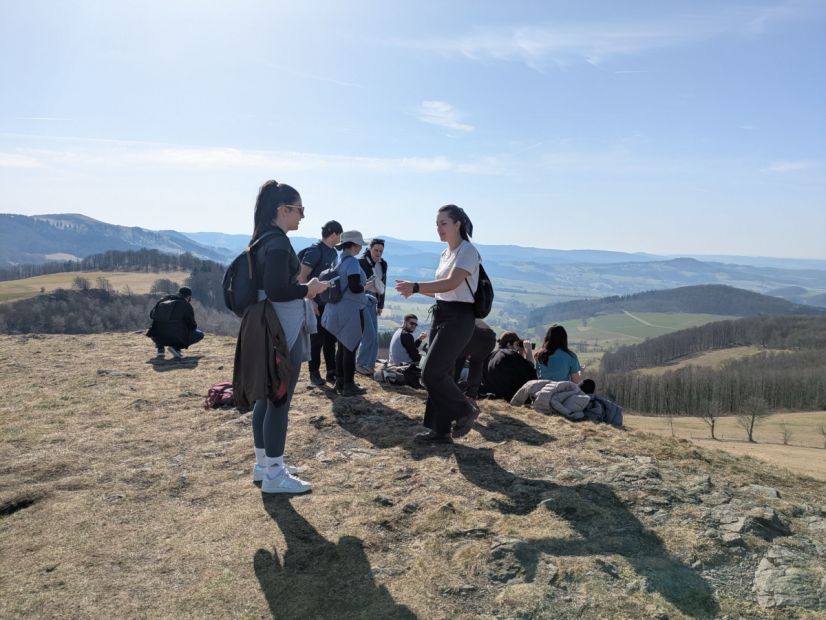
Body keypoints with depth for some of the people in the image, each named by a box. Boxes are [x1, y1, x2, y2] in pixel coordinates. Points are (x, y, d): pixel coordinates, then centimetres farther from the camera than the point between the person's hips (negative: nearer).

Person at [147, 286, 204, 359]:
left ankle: (159, 348, 13)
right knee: (200, 334, 14)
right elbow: (192, 326, 4)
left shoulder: (163, 301, 14)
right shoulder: (186, 305, 1)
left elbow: (151, 315, 23)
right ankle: (176, 347, -5)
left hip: (158, 338, 5)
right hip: (177, 338, -5)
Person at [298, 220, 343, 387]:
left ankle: (331, 372, 20)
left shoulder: (333, 252, 11)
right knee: (317, 339, 0)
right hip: (316, 304, -8)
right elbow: (302, 277, -16)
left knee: (330, 339, 11)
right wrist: (311, 301, -20)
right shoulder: (315, 250, -13)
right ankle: (314, 373, 13)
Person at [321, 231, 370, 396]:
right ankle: (349, 386, 6)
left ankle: (340, 382, 25)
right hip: (351, 310, -9)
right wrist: (366, 286, -4)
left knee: (342, 346, 17)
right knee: (350, 347, -1)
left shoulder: (339, 260, 11)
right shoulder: (352, 261, -15)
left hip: (338, 309, 9)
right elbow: (355, 288, -23)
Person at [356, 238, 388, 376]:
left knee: (374, 337, 6)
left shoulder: (383, 265, 10)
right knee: (370, 335, -11)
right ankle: (360, 364, 3)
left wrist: (380, 305, 17)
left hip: (373, 302, 7)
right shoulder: (361, 262, -9)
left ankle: (369, 366, 16)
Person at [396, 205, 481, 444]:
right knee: (439, 373, 9)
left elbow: (451, 283, -25)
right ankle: (440, 430, 18)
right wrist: (414, 289, 1)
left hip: (458, 317, -9)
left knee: (431, 373, -10)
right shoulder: (445, 254, 16)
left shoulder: (467, 251, -11)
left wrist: (415, 286, -33)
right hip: (440, 314, 9)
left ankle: (465, 411, 11)